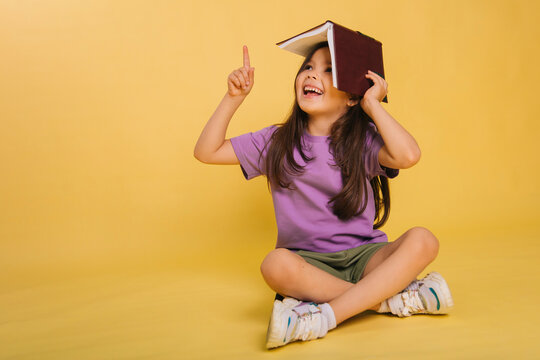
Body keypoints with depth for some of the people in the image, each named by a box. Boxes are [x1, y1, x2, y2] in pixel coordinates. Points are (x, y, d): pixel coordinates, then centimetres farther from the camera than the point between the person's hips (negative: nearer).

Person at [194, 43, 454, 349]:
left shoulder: (363, 141, -1)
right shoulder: (276, 142, 5)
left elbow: (408, 155, -23)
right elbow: (206, 152, 5)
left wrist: (373, 104, -12)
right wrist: (234, 98, -4)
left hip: (364, 256, 1)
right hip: (309, 262, 0)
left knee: (422, 240, -27)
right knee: (276, 264, -34)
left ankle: (325, 315, -32)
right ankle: (391, 299, -21)